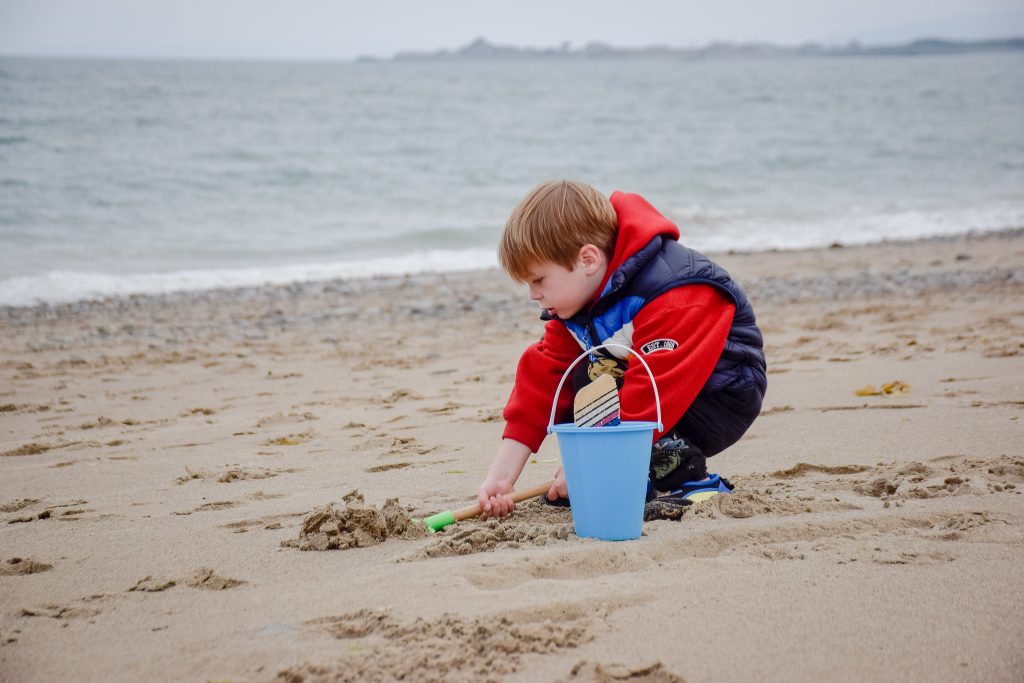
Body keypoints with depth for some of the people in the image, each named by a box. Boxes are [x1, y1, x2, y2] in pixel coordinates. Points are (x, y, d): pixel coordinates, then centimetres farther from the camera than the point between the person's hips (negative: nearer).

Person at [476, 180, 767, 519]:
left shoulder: (675, 298, -29)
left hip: (722, 401, -9)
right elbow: (543, 378, -5)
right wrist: (500, 477, -12)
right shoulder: (576, 297, -2)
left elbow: (652, 395, -35)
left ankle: (688, 478, -21)